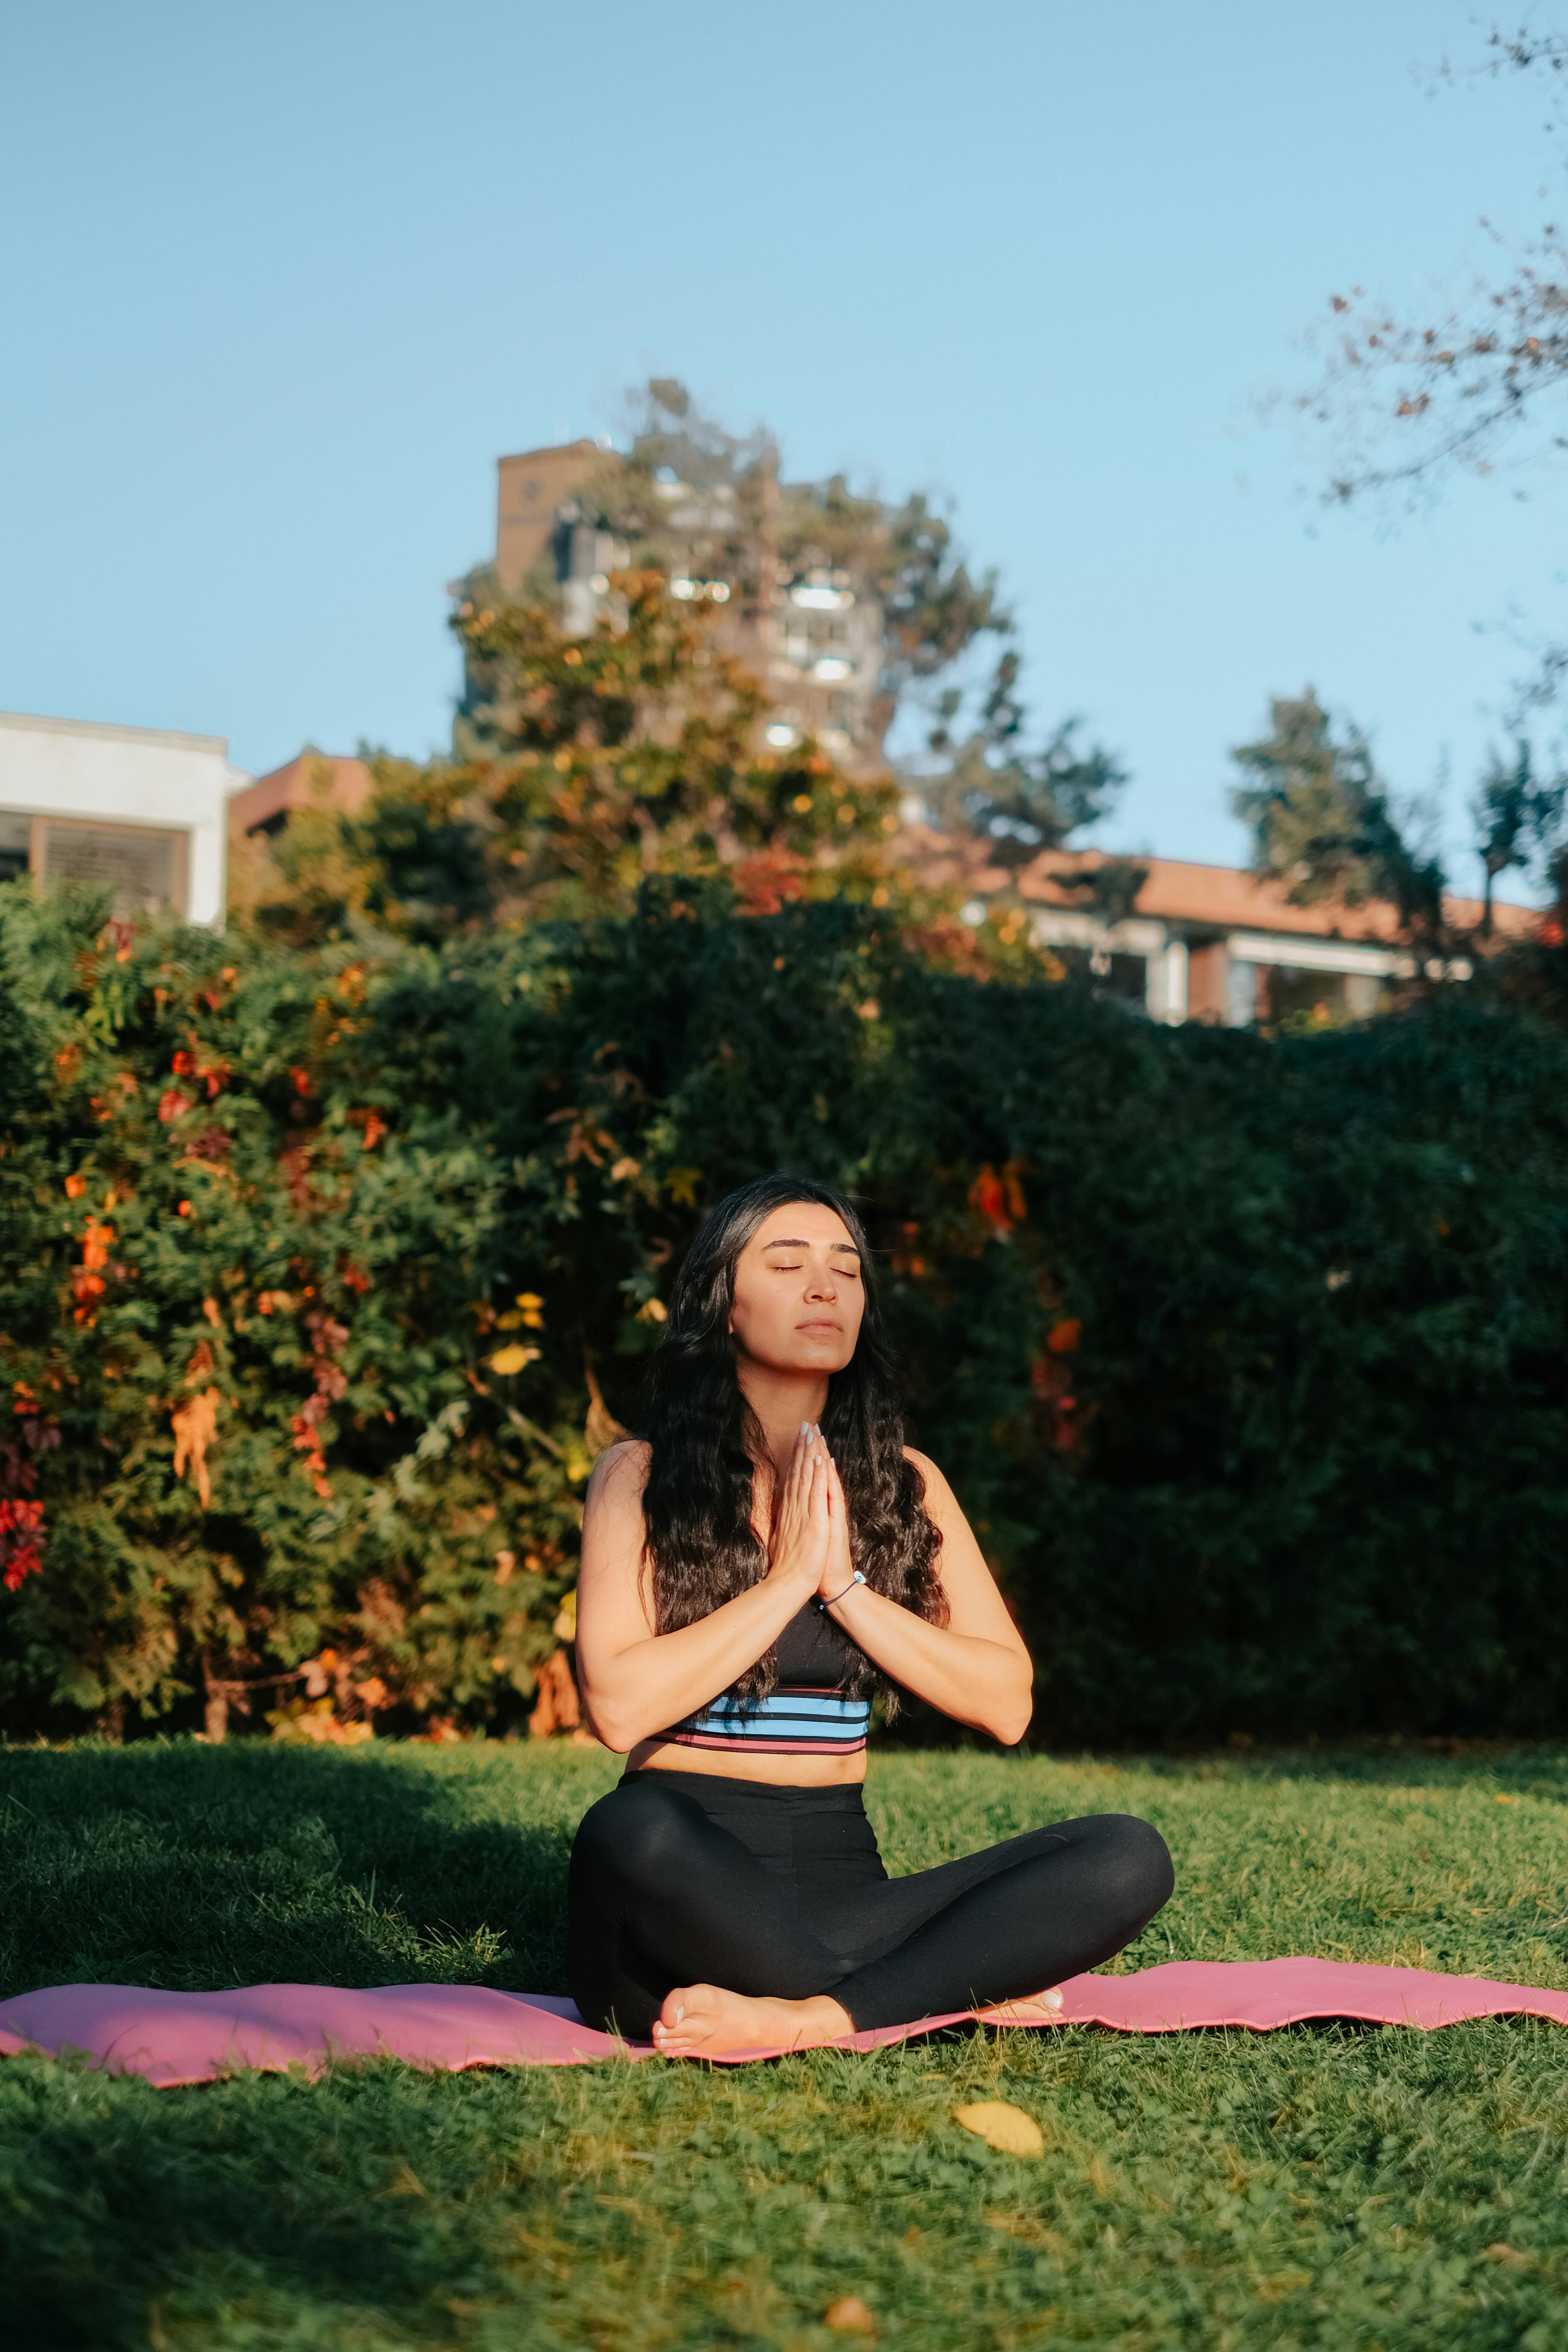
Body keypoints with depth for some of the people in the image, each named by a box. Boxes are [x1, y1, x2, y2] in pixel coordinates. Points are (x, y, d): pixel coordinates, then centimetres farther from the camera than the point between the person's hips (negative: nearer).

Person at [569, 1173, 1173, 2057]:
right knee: (629, 1831, -40)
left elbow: (1006, 1706, 3)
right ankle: (947, 1994, -21)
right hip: (689, 1891, -3)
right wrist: (789, 1577, -9)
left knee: (1128, 1857, -18)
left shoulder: (903, 1486, 12)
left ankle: (811, 2021, -29)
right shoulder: (643, 1478, 2)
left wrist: (846, 1585, -6)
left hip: (841, 1889, 4)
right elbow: (620, 1707, -13)